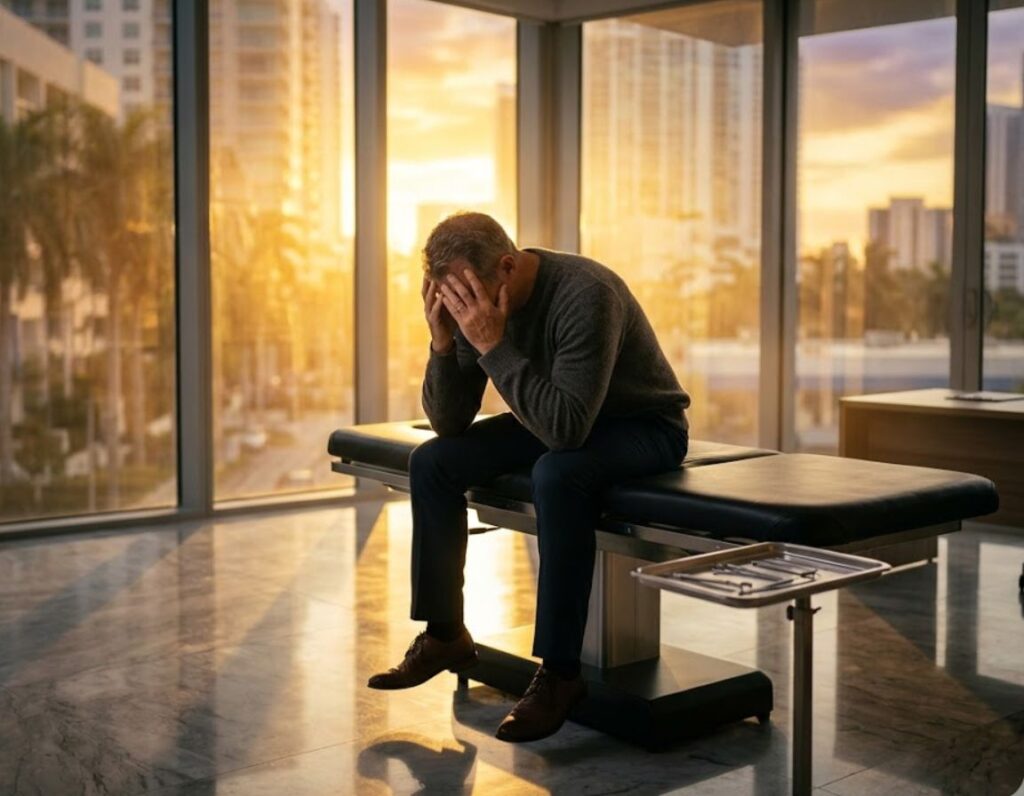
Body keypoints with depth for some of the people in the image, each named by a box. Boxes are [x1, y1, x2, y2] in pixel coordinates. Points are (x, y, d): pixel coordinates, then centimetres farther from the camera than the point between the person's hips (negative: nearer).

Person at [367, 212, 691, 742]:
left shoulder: (586, 294, -32)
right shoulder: (477, 302, -10)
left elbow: (567, 428, -40)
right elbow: (448, 423, -6)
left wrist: (494, 346, -40)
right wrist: (443, 343, -23)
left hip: (645, 424, -7)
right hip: (559, 418, 7)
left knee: (557, 474, -37)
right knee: (432, 462, -7)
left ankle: (560, 672, -25)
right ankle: (444, 634, 6)